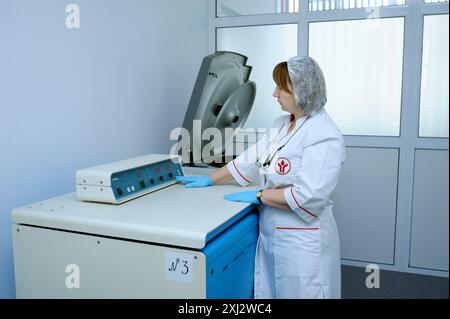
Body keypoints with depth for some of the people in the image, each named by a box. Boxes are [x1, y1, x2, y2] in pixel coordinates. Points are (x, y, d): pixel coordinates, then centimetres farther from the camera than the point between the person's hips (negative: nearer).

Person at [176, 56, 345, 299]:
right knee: (269, 291, 16)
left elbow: (307, 197, -25)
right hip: (269, 235, 7)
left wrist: (258, 196, -16)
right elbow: (251, 158, 12)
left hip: (301, 242, -7)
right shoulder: (281, 124, 8)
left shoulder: (324, 136, -18)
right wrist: (209, 180, 13)